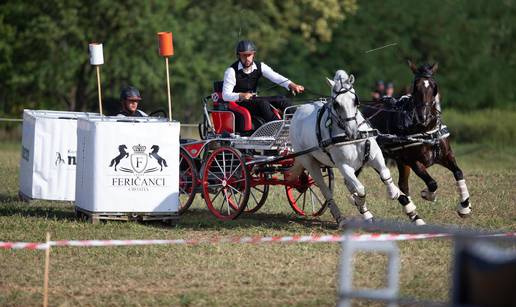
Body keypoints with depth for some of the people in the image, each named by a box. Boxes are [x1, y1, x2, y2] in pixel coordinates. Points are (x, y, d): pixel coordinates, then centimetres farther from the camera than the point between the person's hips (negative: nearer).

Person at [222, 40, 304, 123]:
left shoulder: (260, 66, 1)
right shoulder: (231, 71, -13)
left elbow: (275, 77, -14)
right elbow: (225, 95, -18)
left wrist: (291, 85, -32)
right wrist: (241, 96, -37)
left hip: (254, 101, 6)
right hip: (239, 103, -6)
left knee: (281, 102, -13)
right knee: (263, 104, -31)